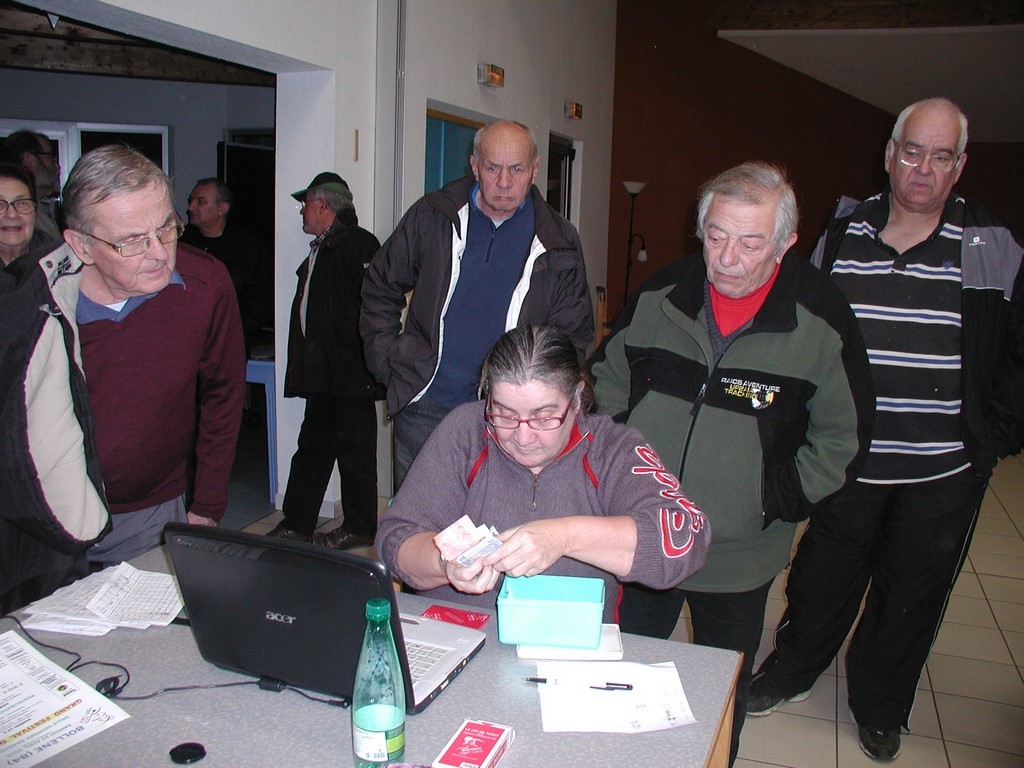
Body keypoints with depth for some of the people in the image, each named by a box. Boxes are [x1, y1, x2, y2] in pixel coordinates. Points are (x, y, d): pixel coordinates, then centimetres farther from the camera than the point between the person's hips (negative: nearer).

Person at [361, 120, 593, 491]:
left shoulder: (559, 244, 1)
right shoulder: (432, 217, 3)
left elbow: (574, 334, 7)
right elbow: (381, 287, 14)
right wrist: (385, 356, 5)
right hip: (424, 407, 1)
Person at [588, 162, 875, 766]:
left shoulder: (823, 322, -13)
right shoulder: (661, 295, -5)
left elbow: (842, 439, -3)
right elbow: (610, 380, 9)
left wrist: (777, 501, -8)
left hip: (741, 558, -2)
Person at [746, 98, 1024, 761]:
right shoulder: (840, 238, 1)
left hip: (944, 472, 0)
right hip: (847, 459, 1)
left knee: (912, 594, 15)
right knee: (823, 577, 15)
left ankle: (880, 708, 39)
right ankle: (790, 673, 41)